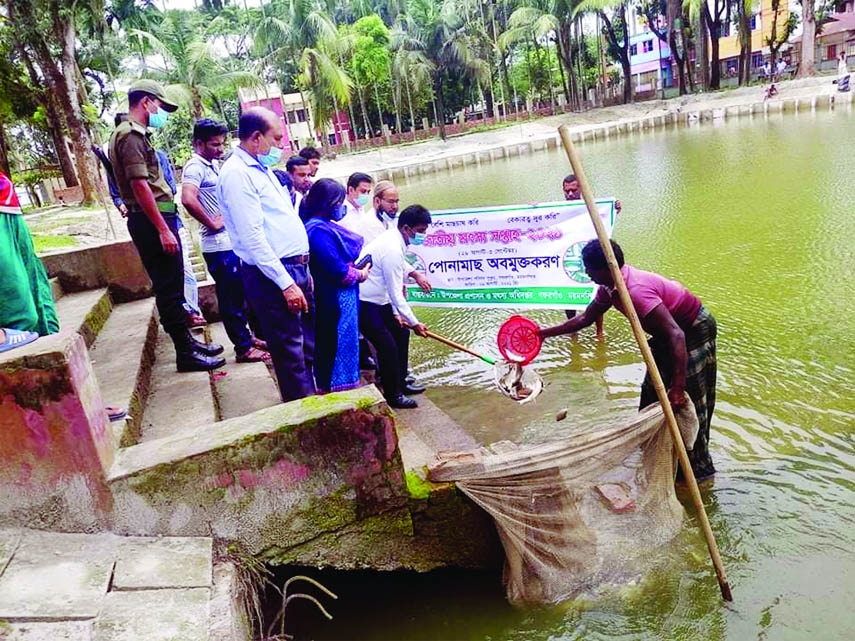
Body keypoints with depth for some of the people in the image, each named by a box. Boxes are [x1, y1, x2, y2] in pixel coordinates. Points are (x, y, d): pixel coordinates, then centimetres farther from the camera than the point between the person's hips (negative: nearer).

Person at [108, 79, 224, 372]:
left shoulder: (134, 134, 19)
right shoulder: (130, 135, -13)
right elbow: (139, 184, -21)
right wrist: (163, 229, -24)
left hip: (154, 219, 10)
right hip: (152, 221, -10)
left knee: (171, 286, 16)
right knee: (168, 288, -5)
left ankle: (186, 339, 27)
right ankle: (185, 352, 2)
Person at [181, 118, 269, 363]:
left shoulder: (212, 165, 14)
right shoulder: (195, 167, -14)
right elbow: (188, 199, -32)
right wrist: (212, 223, -21)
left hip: (231, 240, 9)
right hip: (219, 245, -9)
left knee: (238, 294, 18)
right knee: (230, 298, 0)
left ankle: (246, 336, 31)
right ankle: (243, 348, 9)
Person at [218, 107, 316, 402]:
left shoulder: (261, 168, 17)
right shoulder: (236, 173, -14)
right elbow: (252, 238, -21)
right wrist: (285, 284, -22)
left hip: (295, 268, 10)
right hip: (272, 276, -10)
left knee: (308, 343, 16)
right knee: (290, 351, -1)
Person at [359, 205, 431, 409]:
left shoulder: (394, 239, 6)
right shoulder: (392, 250, -25)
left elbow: (393, 288, 13)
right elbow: (396, 293, -22)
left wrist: (396, 313, 12)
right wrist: (414, 323, -14)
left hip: (377, 300, 11)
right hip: (364, 304, -10)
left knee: (401, 333, 15)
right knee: (388, 346, -9)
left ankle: (401, 383, 28)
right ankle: (393, 396, 6)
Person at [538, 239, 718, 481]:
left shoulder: (636, 290, -36)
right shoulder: (609, 288, -6)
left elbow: (676, 334, -40)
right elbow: (585, 318, 10)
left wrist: (678, 386, -43)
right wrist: (544, 333, 8)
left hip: (696, 329, -10)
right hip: (671, 330, 10)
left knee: (688, 401, -5)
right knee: (652, 392, 17)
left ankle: (699, 468, 11)